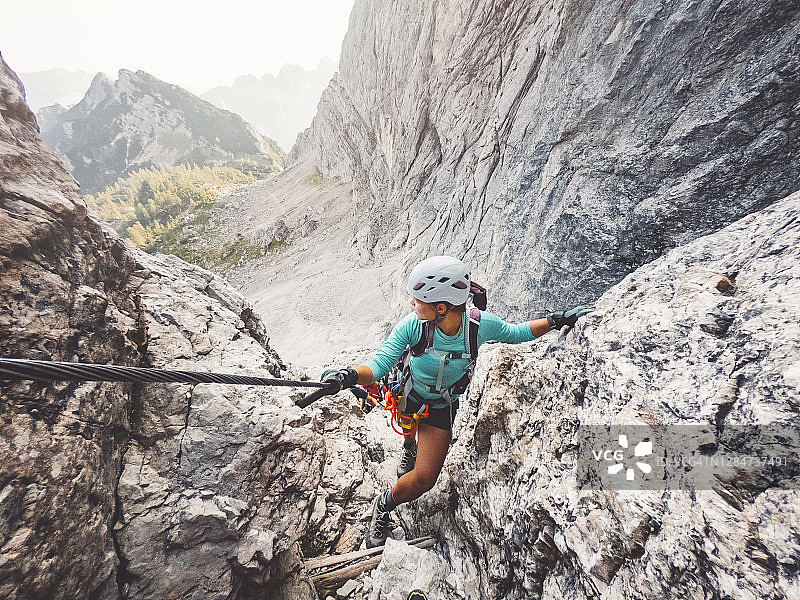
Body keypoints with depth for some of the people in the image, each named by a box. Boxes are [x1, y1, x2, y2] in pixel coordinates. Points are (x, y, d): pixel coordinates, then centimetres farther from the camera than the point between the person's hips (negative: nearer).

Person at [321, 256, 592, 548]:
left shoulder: (480, 325, -29)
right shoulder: (412, 325, -31)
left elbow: (516, 333, -7)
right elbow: (378, 365, -31)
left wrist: (555, 320, -19)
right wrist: (350, 376, -52)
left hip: (442, 408, 0)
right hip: (408, 397, 0)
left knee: (424, 479, 0)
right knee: (410, 436, 27)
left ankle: (385, 505, 32)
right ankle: (410, 449, 67)